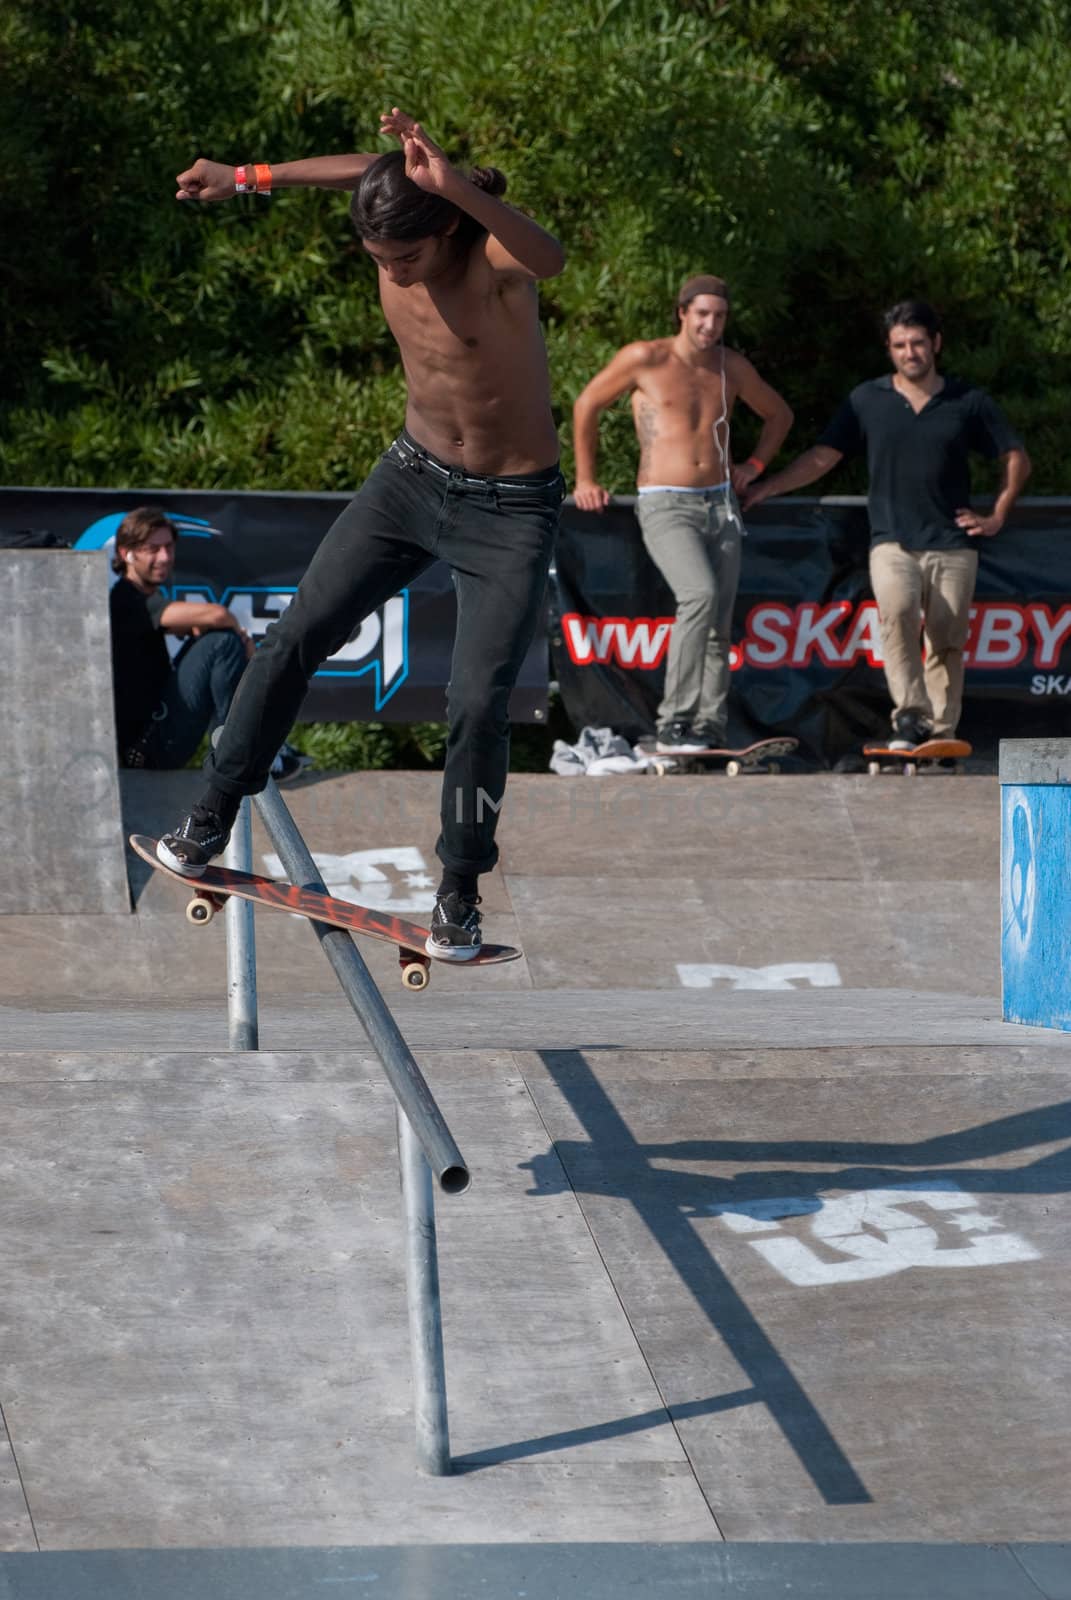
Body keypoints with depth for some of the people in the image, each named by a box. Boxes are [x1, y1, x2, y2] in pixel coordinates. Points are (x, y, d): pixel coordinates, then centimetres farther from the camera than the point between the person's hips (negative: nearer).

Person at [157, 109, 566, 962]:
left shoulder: (494, 258, -27)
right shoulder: (392, 243, -11)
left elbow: (550, 256, -54)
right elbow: (362, 170, 14)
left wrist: (455, 188, -67)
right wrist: (245, 178, 19)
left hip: (510, 509, -6)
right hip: (412, 477, 6)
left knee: (478, 704, -12)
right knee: (297, 637, 5)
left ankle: (460, 890, 7)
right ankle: (214, 814, 21)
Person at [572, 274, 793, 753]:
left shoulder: (732, 367, 9)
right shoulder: (645, 359, -4)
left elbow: (779, 414, 27)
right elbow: (587, 405, 8)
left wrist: (754, 465, 14)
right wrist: (585, 479, 9)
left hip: (720, 505, 6)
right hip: (665, 506, -6)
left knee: (718, 628, 2)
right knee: (700, 594, -28)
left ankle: (709, 730, 9)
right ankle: (673, 724, -26)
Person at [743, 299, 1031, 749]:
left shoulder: (968, 402, 7)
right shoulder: (868, 400, 9)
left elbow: (1016, 459, 16)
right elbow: (822, 457, 8)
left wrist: (997, 516, 8)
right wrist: (764, 488, -1)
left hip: (953, 544, 1)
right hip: (893, 542, -1)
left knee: (947, 642, -2)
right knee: (897, 610, -28)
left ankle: (941, 733, 4)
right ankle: (911, 715, -30)